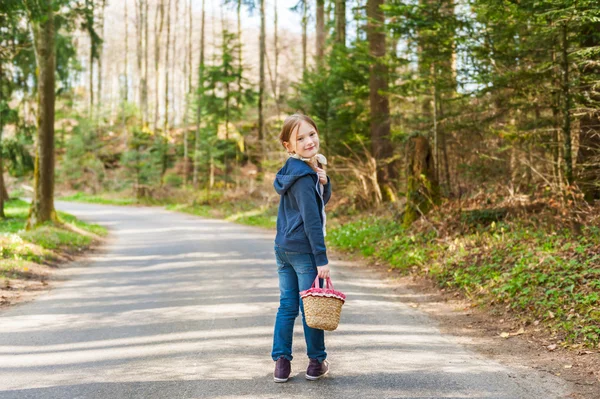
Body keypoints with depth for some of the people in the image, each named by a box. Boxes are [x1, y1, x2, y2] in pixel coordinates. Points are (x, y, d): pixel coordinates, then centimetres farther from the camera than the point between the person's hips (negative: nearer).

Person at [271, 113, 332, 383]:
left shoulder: (305, 170, 9)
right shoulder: (303, 177, -18)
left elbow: (323, 201, 15)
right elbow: (311, 220, -20)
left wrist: (323, 182, -6)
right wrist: (322, 259, -19)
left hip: (283, 248, 9)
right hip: (303, 250, -9)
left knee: (287, 305, 10)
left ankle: (281, 362, 12)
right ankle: (316, 362, 16)